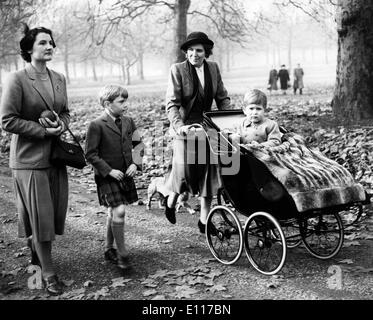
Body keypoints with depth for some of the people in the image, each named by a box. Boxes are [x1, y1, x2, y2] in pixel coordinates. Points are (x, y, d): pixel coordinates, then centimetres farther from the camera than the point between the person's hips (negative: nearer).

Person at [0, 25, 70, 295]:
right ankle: (48, 274, 13)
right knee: (40, 218, 1)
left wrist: (61, 125, -5)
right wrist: (43, 130, -17)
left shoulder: (59, 79, 7)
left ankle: (37, 257, 36)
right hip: (29, 159, -6)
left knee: (55, 214, 12)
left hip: (56, 156, 6)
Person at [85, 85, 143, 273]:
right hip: (107, 176, -6)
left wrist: (135, 163, -1)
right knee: (119, 211, -15)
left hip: (125, 175, 6)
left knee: (113, 212, 15)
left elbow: (138, 144, 15)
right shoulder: (96, 126, -13)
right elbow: (90, 155, -12)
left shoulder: (128, 122, 5)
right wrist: (109, 171, -17)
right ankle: (122, 253, -1)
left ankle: (109, 249, 29)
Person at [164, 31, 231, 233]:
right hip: (185, 129, -4)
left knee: (208, 172, 4)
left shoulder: (213, 68, 5)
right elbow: (171, 104, -13)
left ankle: (204, 220, 17)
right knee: (184, 169, -14)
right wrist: (180, 126, -28)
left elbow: (222, 98, 11)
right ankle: (171, 199, 20)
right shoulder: (177, 70, -8)